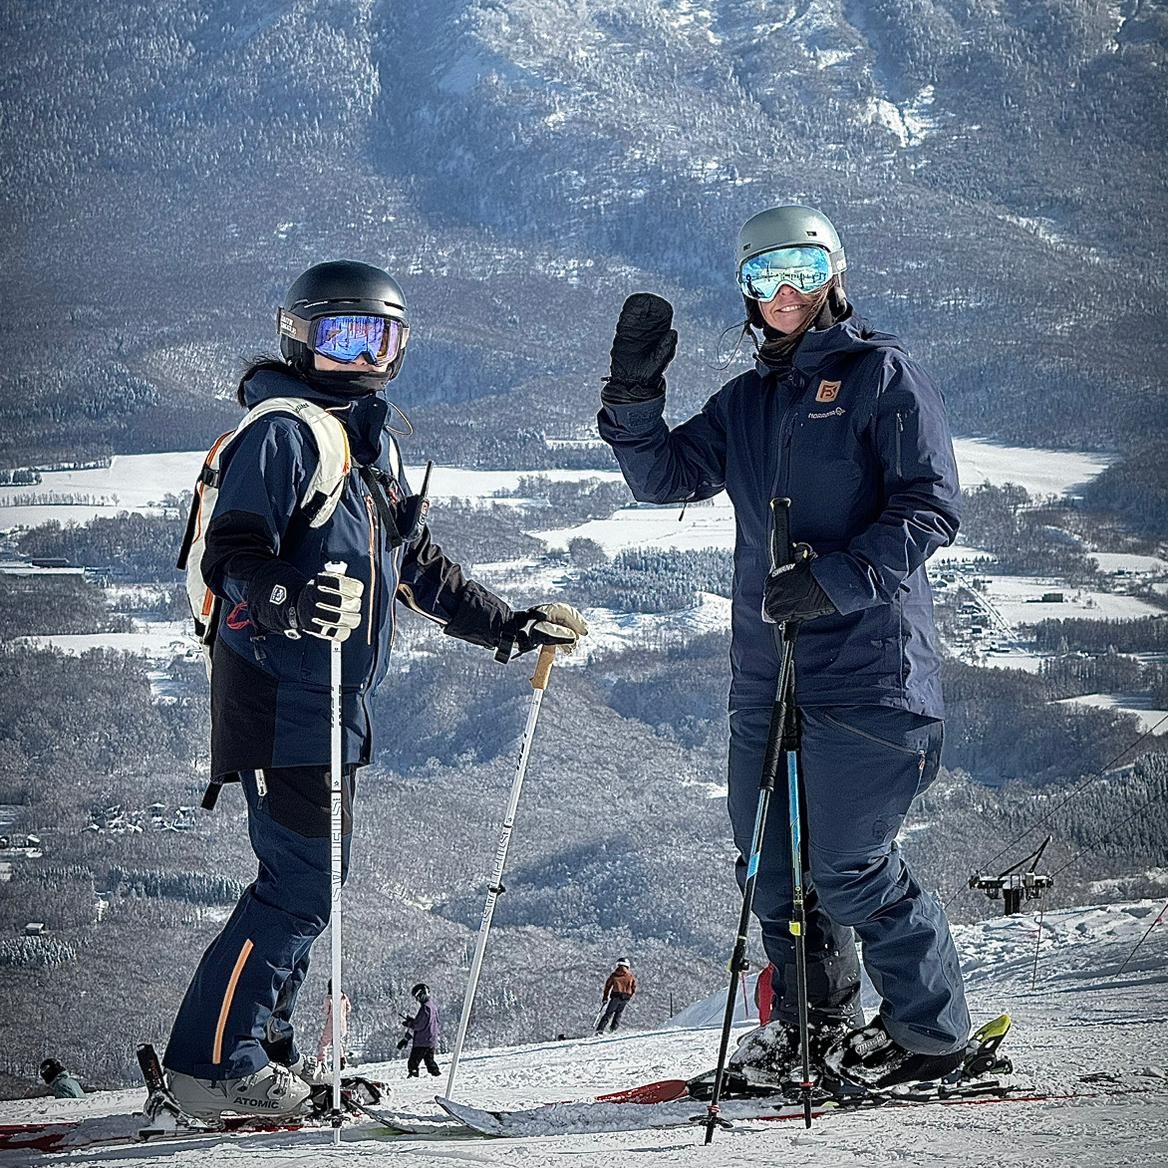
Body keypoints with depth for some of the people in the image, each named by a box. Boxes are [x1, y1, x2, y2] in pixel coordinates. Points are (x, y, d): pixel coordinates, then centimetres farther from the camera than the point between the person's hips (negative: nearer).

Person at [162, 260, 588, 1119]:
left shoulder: (372, 441, 19)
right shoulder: (283, 434, -10)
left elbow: (419, 566, 27)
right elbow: (234, 556, -22)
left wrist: (509, 626, 26)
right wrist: (289, 600, -41)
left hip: (334, 697, 9)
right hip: (281, 698, -9)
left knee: (309, 880, 11)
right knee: (301, 884, -11)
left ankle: (264, 1051, 18)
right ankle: (213, 1060, -6)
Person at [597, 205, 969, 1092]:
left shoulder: (884, 377, -3)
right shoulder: (747, 403, 18)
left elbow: (929, 511, -10)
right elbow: (667, 477, 12)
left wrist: (834, 581, -20)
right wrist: (635, 395, -4)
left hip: (867, 663, -7)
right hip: (767, 668, 7)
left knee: (848, 865, -8)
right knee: (773, 863, 10)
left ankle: (930, 1034, 5)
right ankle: (818, 1024, 26)